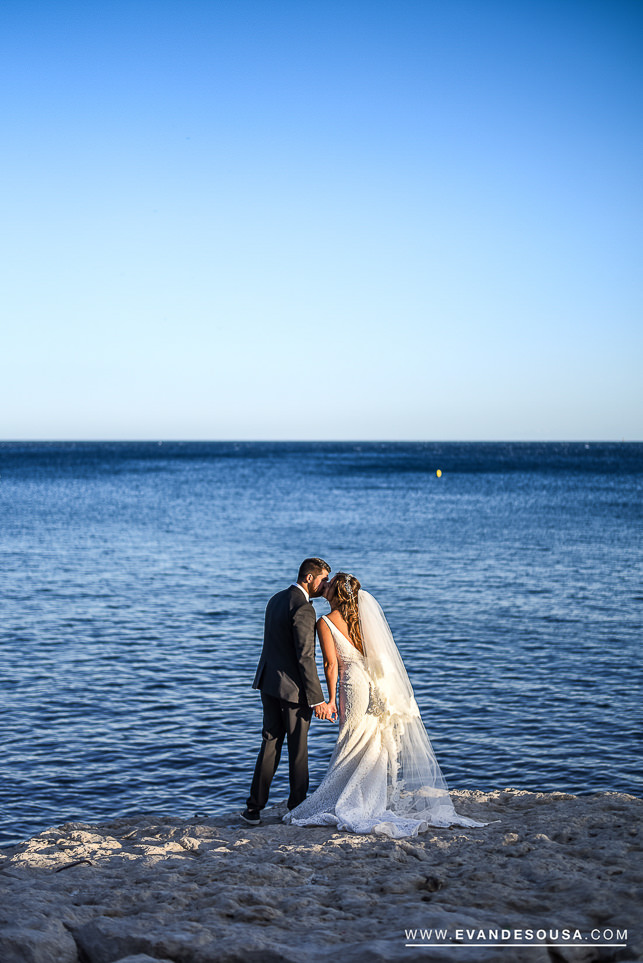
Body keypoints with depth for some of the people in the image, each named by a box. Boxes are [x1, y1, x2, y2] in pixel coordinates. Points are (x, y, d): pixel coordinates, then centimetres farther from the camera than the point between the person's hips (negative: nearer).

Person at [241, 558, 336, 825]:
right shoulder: (303, 608, -19)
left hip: (269, 682, 8)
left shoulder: (276, 600, 10)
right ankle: (297, 807, 19)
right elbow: (305, 657, -22)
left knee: (270, 744, 12)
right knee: (298, 748, 7)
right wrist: (317, 700, -19)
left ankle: (254, 808, 11)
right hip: (293, 688, -8)